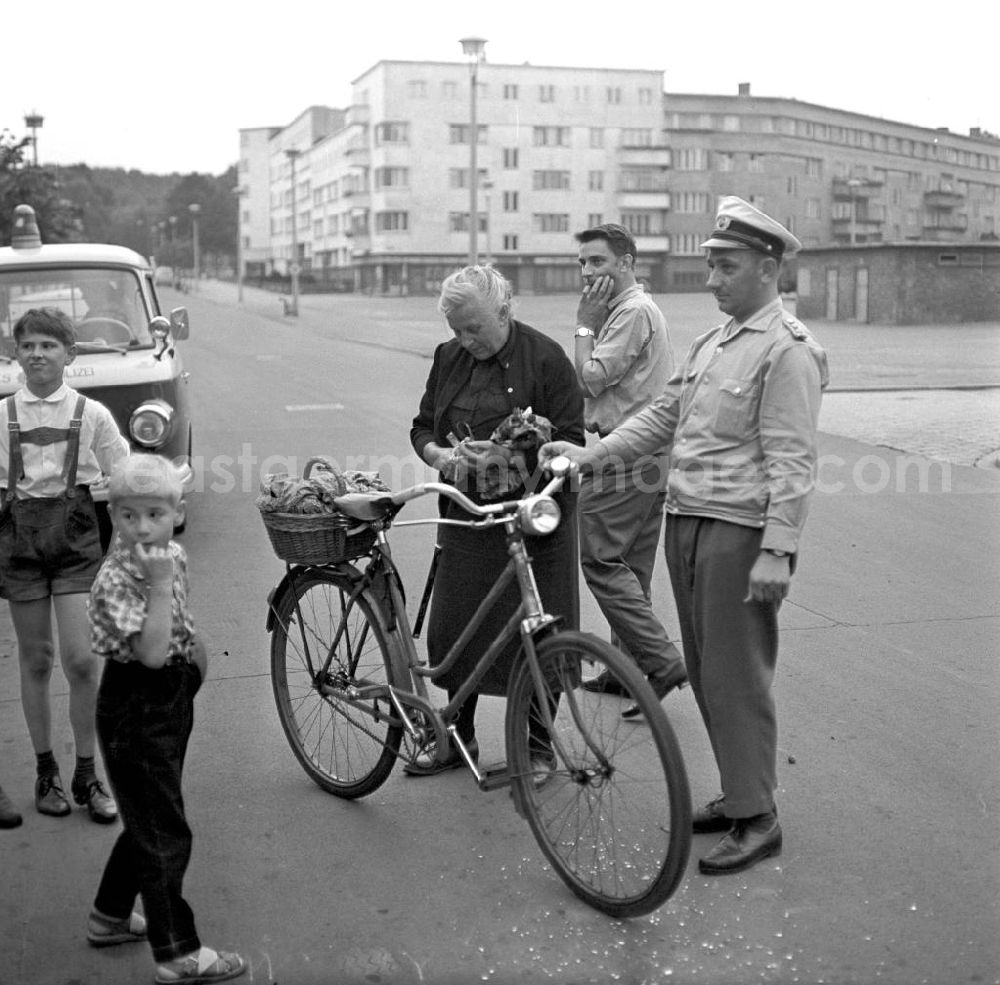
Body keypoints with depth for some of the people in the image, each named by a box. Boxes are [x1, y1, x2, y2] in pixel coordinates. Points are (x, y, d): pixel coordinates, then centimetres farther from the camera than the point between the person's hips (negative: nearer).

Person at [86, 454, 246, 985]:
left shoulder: (173, 556, 0)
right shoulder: (116, 579, -25)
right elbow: (151, 652, -32)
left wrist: (192, 643, 6)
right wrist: (158, 583, -35)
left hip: (172, 701, 9)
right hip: (135, 709, -9)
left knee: (148, 820, 22)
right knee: (165, 836, 0)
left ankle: (110, 916, 40)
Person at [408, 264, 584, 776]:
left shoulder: (545, 358, -8)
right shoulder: (449, 357, 9)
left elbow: (570, 443, -10)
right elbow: (422, 427, 14)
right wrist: (440, 455, -8)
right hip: (466, 517, 5)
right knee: (453, 628, 8)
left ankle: (537, 747, 19)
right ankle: (458, 736, 26)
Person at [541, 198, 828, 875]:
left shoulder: (789, 350, -11)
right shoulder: (713, 342, 17)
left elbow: (792, 461, -17)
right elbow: (662, 417, 20)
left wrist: (778, 550, -22)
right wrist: (589, 455, 11)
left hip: (739, 532, -9)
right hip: (687, 520, 9)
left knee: (737, 676, -4)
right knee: (705, 669, 14)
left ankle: (758, 820, 7)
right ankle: (738, 792, 28)